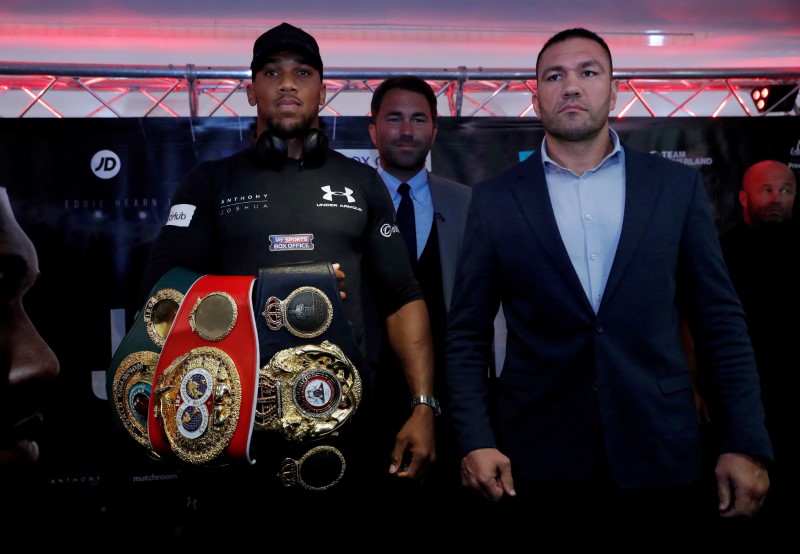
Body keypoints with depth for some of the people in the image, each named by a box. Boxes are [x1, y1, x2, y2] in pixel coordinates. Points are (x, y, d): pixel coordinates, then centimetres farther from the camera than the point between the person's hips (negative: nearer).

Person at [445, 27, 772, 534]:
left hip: (662, 456, 1)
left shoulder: (678, 186, 4)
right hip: (536, 459, 0)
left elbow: (721, 320, 4)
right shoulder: (495, 199, 2)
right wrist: (475, 440, -7)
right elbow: (467, 333, 2)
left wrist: (747, 443, -1)